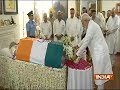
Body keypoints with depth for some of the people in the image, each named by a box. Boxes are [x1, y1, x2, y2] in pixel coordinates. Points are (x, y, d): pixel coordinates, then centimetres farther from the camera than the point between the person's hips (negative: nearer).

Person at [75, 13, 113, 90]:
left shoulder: (91, 27, -18)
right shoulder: (92, 25, 14)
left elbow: (86, 42, -19)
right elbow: (86, 38, 25)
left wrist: (77, 54, -12)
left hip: (99, 52, -10)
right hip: (100, 51, 10)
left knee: (99, 73, 1)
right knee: (100, 71, 18)